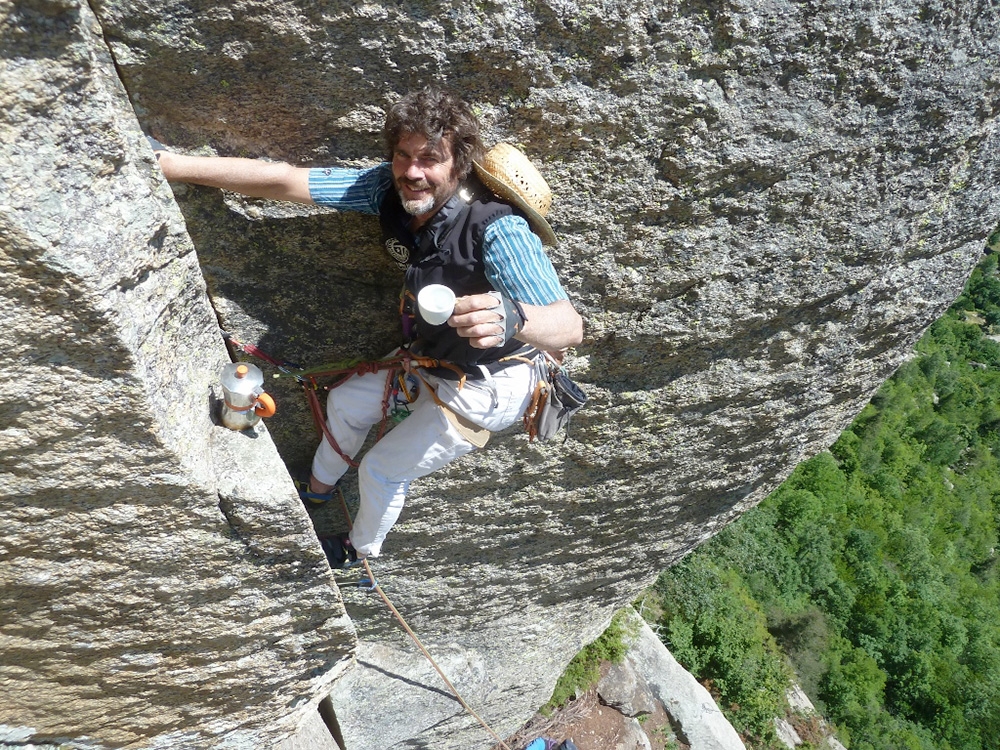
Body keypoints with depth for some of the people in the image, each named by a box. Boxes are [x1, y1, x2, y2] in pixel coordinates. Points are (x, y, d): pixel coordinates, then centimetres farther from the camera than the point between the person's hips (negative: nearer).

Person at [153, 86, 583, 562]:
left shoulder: (498, 229, -38)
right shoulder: (392, 188, -19)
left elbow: (569, 328, -44)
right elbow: (281, 180, -19)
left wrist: (512, 317, -66)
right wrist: (168, 163, -21)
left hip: (482, 389, -7)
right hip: (430, 360, 7)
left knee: (382, 470, 8)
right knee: (345, 402, 23)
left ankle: (362, 553, 42)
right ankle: (318, 487, 53)